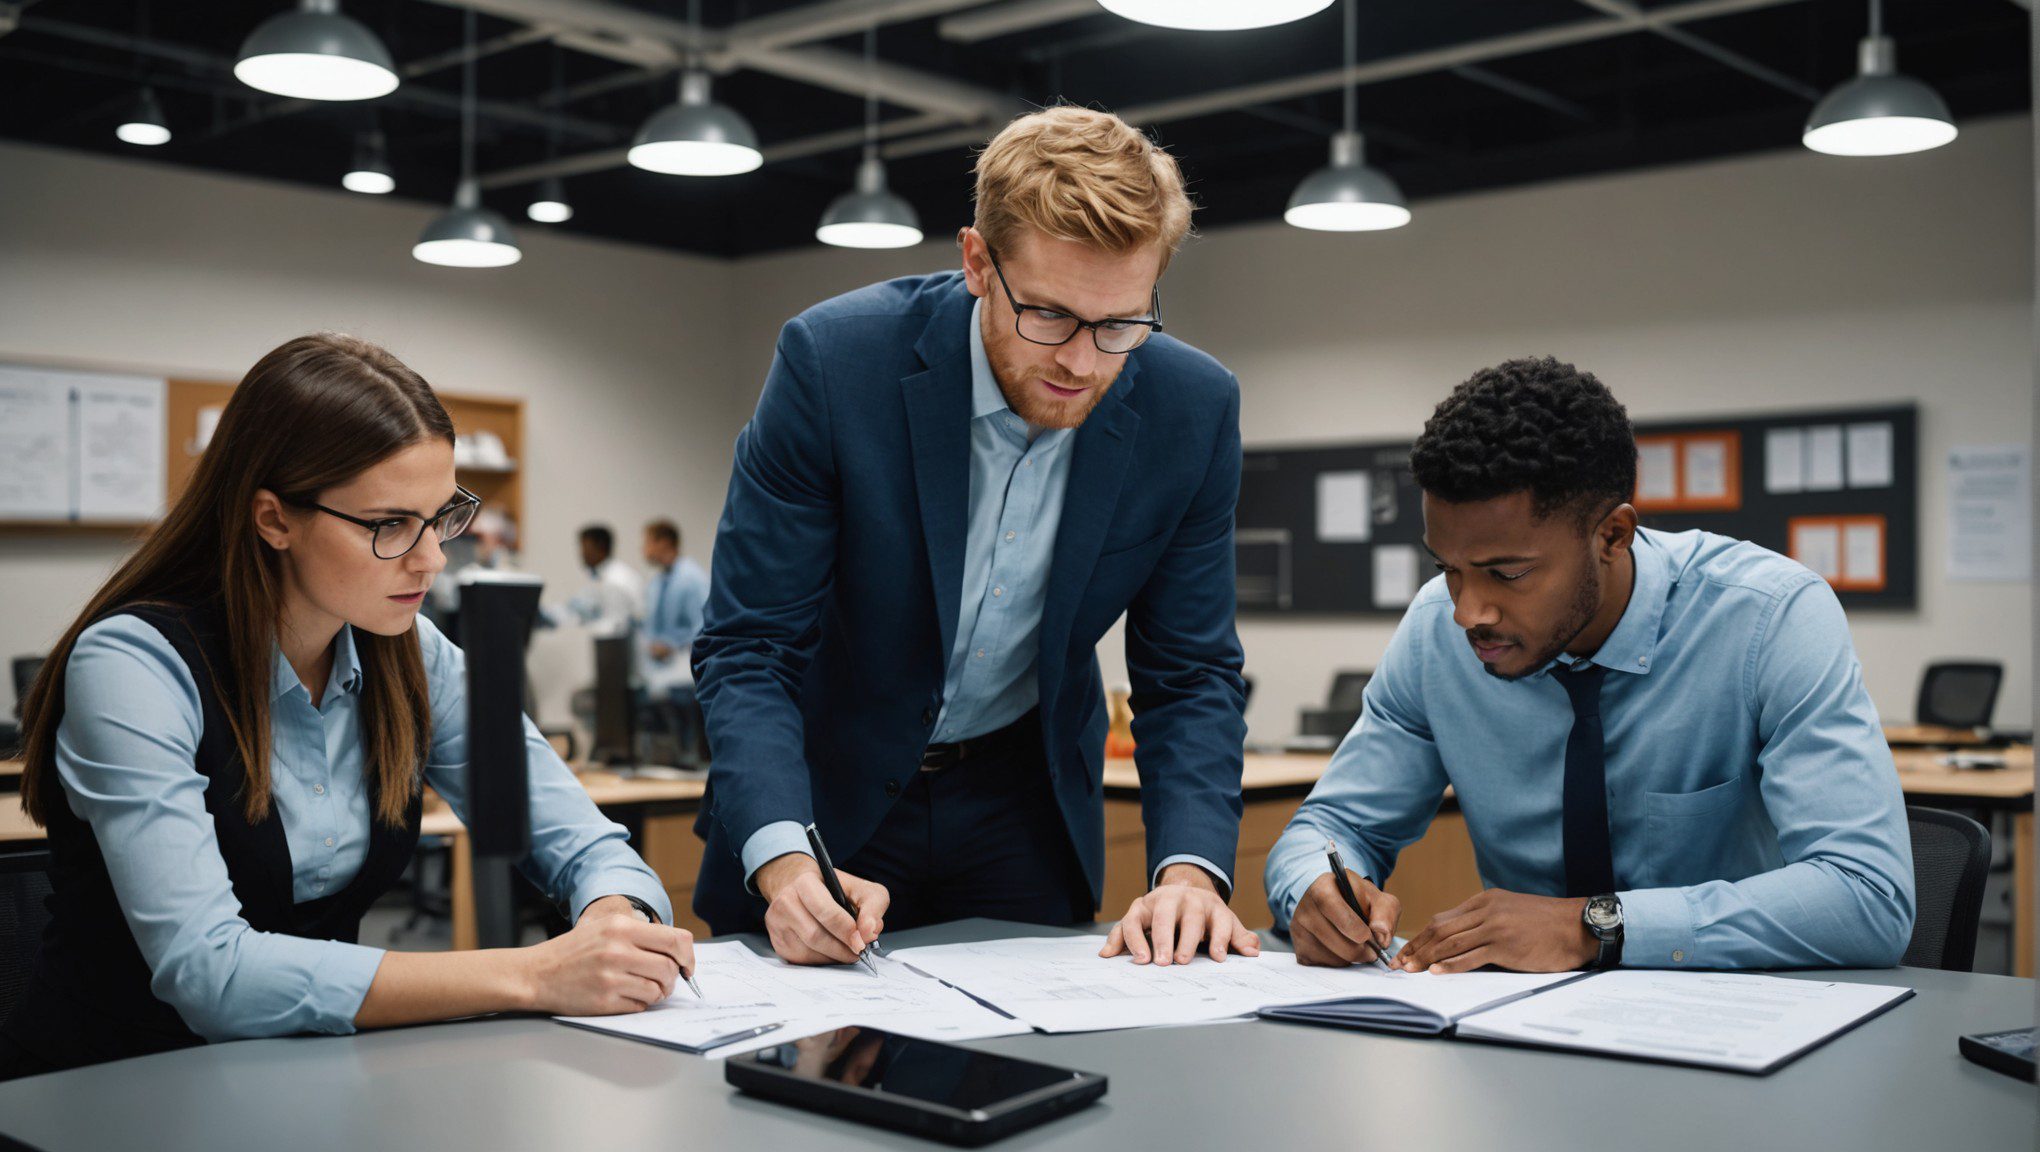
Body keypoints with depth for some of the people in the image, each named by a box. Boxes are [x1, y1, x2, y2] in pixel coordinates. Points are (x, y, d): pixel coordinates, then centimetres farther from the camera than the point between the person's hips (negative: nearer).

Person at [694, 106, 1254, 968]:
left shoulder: (1192, 411, -14)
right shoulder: (833, 359, -23)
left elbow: (1190, 674, -6)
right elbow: (746, 648, -19)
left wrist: (1189, 868, -22)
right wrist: (781, 859, -35)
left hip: (1026, 807, 2)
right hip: (824, 800, -1)